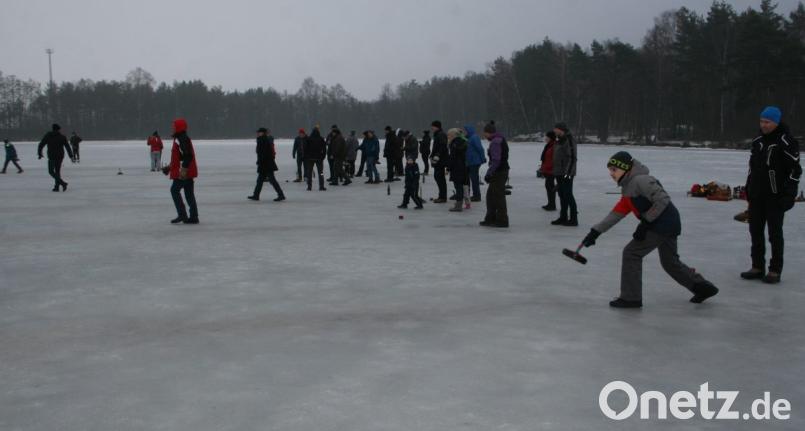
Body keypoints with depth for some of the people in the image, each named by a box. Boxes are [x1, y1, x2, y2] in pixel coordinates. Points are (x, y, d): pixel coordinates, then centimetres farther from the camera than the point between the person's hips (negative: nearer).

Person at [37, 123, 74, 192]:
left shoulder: (47, 136, 1)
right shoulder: (62, 137, 2)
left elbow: (41, 145, 3)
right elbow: (68, 147, -3)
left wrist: (39, 154, 16)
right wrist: (71, 157, -3)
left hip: (52, 156, -3)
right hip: (60, 156, 3)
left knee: (51, 171, 2)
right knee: (57, 171, 13)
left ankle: (63, 183, -15)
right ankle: (56, 187, 11)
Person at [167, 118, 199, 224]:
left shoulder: (183, 140, -15)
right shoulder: (178, 139, 19)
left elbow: (188, 156, -24)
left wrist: (183, 170, -27)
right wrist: (170, 166, 30)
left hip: (183, 172, -10)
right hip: (189, 172, 10)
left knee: (174, 190, -5)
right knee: (189, 194, 10)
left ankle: (182, 215, -5)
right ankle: (193, 217, 11)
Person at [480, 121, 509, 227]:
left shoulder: (495, 142, -17)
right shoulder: (501, 139, 15)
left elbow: (496, 160, -23)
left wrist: (489, 173, -20)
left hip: (499, 172, -11)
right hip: (503, 170, 11)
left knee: (498, 196, -4)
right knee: (490, 195, 17)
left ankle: (502, 221, 1)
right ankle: (490, 219, 24)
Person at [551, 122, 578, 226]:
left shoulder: (569, 140, -13)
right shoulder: (559, 141, 15)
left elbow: (572, 157, -20)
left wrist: (569, 172, -24)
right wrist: (555, 171, 21)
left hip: (566, 173, -9)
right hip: (559, 173, 9)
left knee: (568, 195, -8)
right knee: (562, 195, 13)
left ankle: (573, 219, -4)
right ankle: (563, 217, 20)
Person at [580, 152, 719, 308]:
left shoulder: (641, 181, -16)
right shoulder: (627, 187, 14)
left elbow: (663, 200, -23)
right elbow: (617, 213, 12)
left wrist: (646, 222, -21)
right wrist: (596, 231, 7)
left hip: (663, 224, -10)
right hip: (668, 225, 10)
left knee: (632, 253, -7)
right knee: (670, 261, 23)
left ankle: (630, 298, -2)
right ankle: (703, 287, 35)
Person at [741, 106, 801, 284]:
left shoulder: (787, 143, -11)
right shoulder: (757, 141, 10)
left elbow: (795, 170, -12)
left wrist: (789, 195, -16)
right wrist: (748, 188, 17)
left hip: (775, 197, -7)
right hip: (757, 196, 7)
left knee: (775, 233, 0)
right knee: (755, 231, 10)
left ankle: (775, 270, 7)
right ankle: (757, 267, 19)